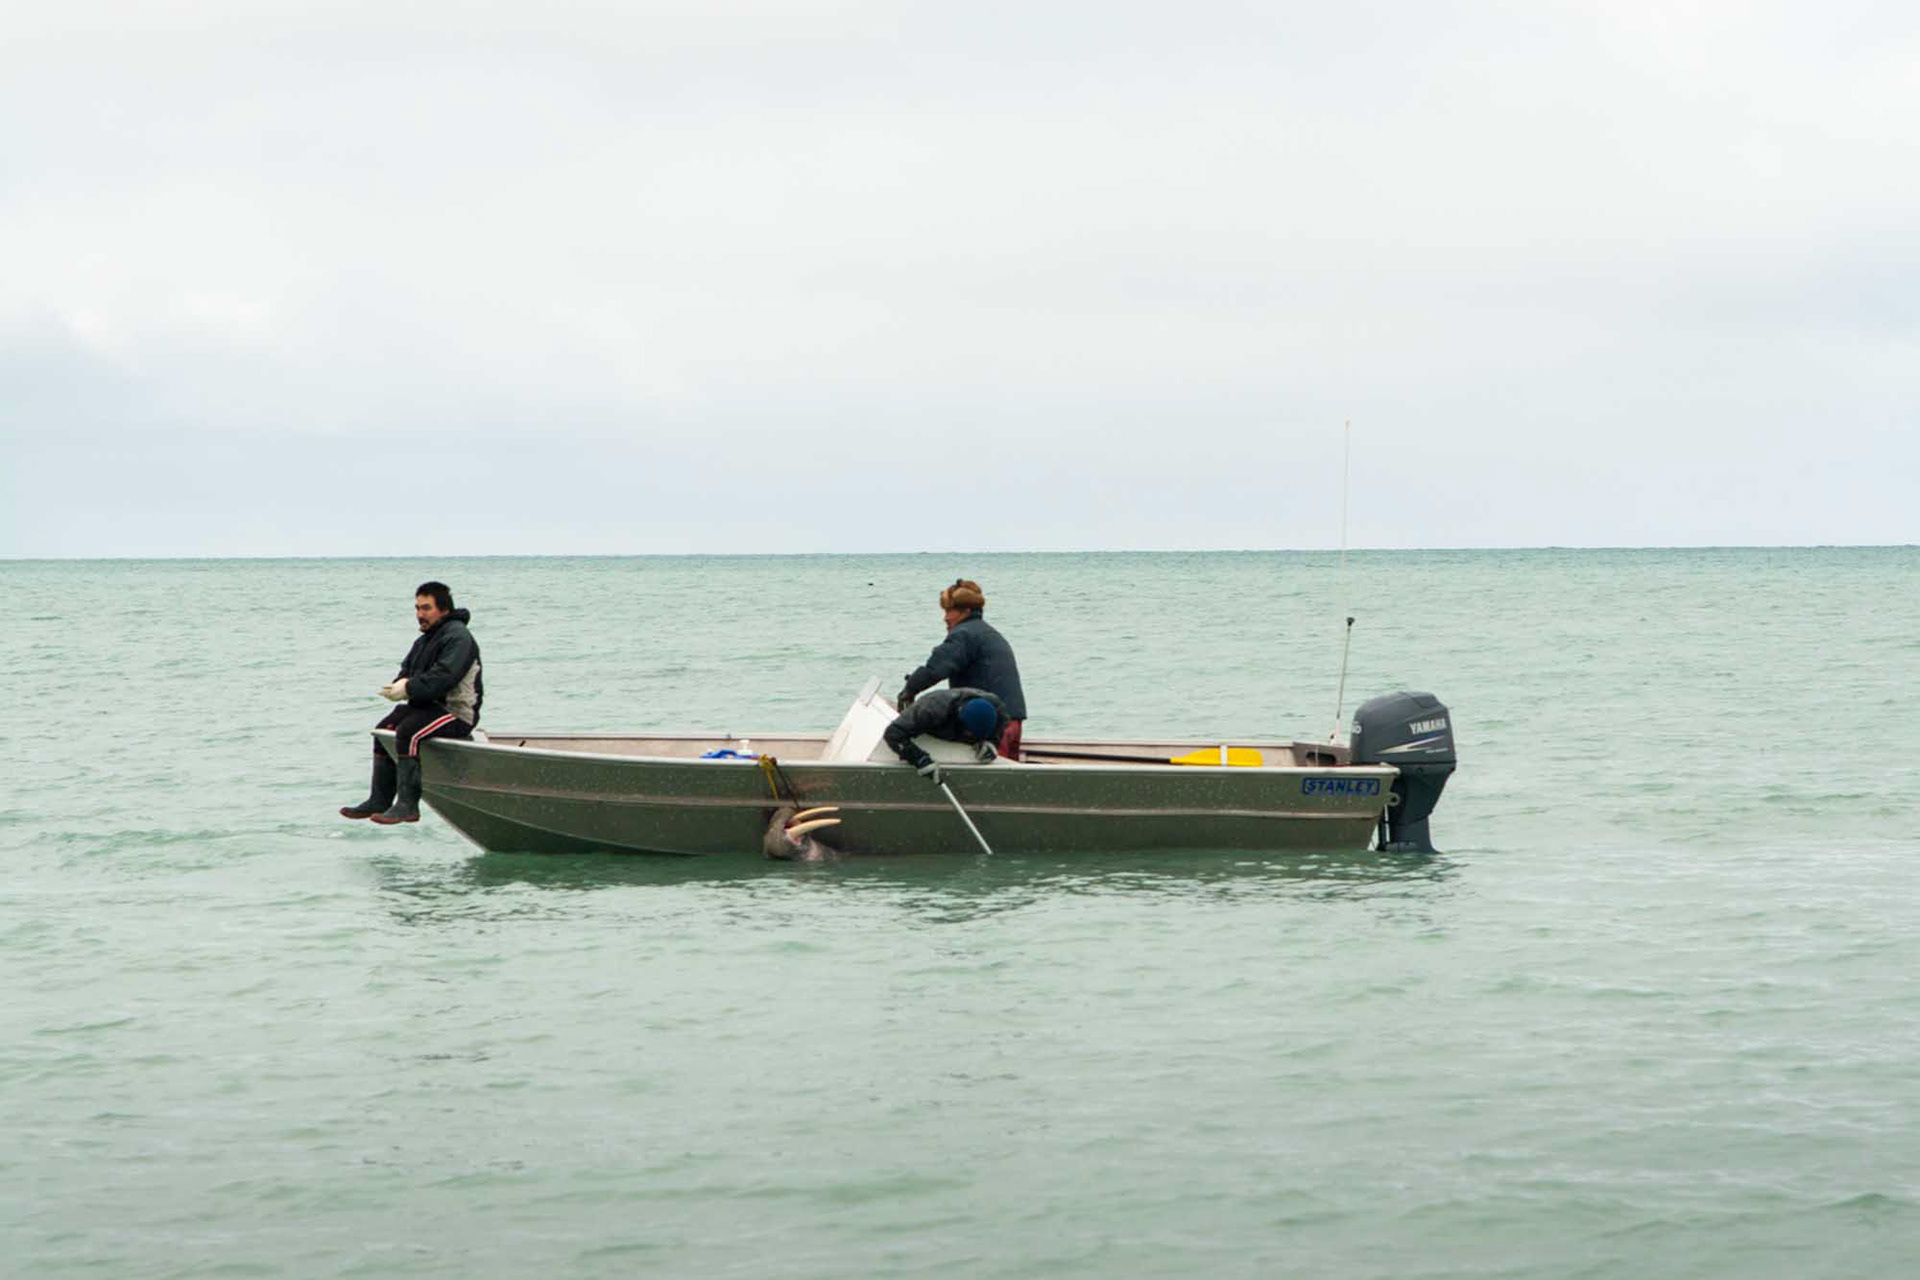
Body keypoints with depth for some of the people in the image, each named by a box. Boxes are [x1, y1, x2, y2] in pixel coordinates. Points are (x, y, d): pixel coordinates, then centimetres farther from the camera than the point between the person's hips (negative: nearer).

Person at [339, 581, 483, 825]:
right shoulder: (426, 639, 18)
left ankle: (408, 805, -28)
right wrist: (400, 684, -6)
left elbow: (444, 678, -26)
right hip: (429, 706, 11)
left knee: (408, 731, -29)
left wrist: (409, 689, -23)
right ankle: (380, 800, 12)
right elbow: (408, 670, 18)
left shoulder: (458, 637, -15)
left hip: (458, 713, -11)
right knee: (384, 729, 9)